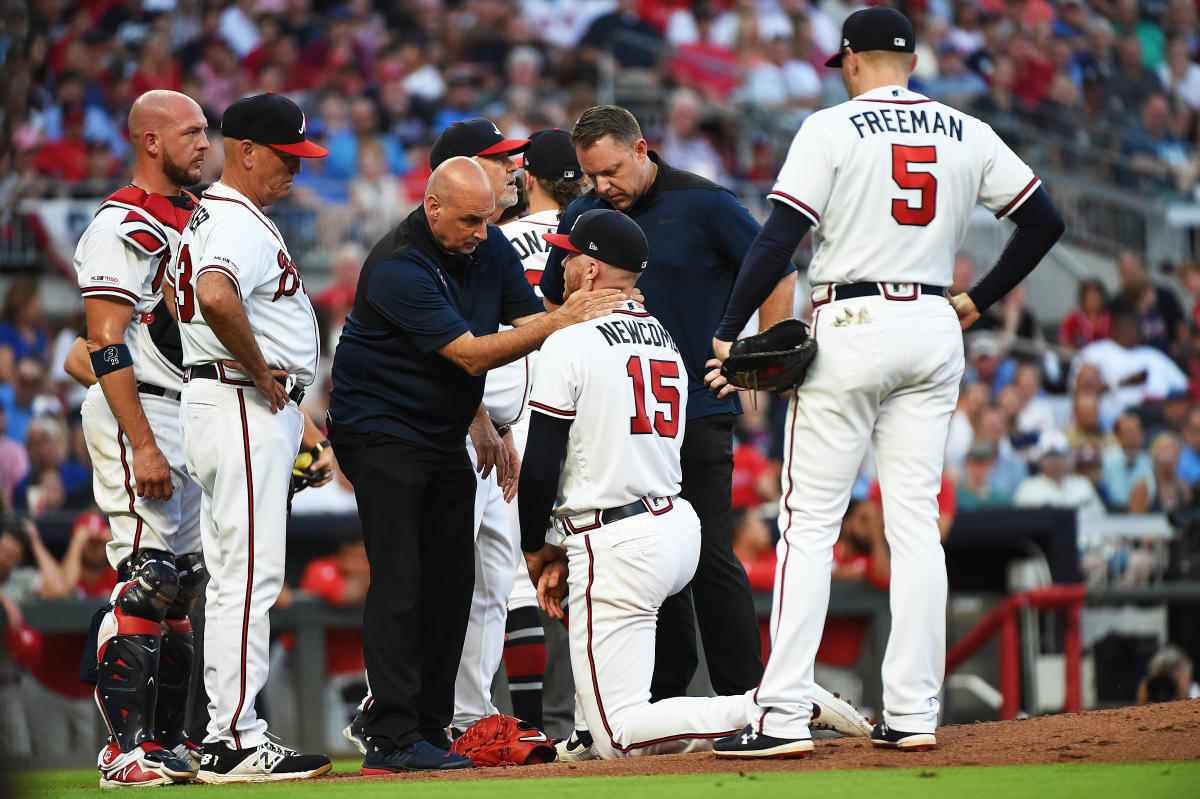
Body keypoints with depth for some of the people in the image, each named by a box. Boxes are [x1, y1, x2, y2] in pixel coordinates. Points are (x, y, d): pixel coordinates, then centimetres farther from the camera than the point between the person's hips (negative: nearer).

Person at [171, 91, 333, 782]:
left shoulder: (213, 214, 18)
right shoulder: (241, 224, -16)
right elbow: (215, 297, -37)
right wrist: (261, 372, -22)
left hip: (257, 411, 11)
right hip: (244, 410, -11)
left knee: (237, 579, 12)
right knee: (250, 575, -12)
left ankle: (229, 733, 15)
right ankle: (235, 739, -13)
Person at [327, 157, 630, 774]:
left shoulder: (491, 248, 0)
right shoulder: (399, 269, -24)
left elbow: (529, 319, -2)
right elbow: (471, 354, -27)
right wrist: (562, 322, -32)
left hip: (445, 438, 8)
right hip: (380, 432, -8)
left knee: (451, 584, 6)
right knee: (399, 583, -13)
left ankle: (428, 727, 11)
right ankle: (394, 739, -15)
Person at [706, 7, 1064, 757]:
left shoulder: (832, 128, -5)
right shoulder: (967, 133, 9)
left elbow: (779, 238, -12)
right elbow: (1045, 219, 10)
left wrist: (729, 332, -7)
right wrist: (980, 300, 17)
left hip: (851, 328, -4)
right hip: (935, 330, 4)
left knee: (810, 524, -3)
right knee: (917, 524, 7)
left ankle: (784, 717, -9)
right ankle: (912, 715, 4)